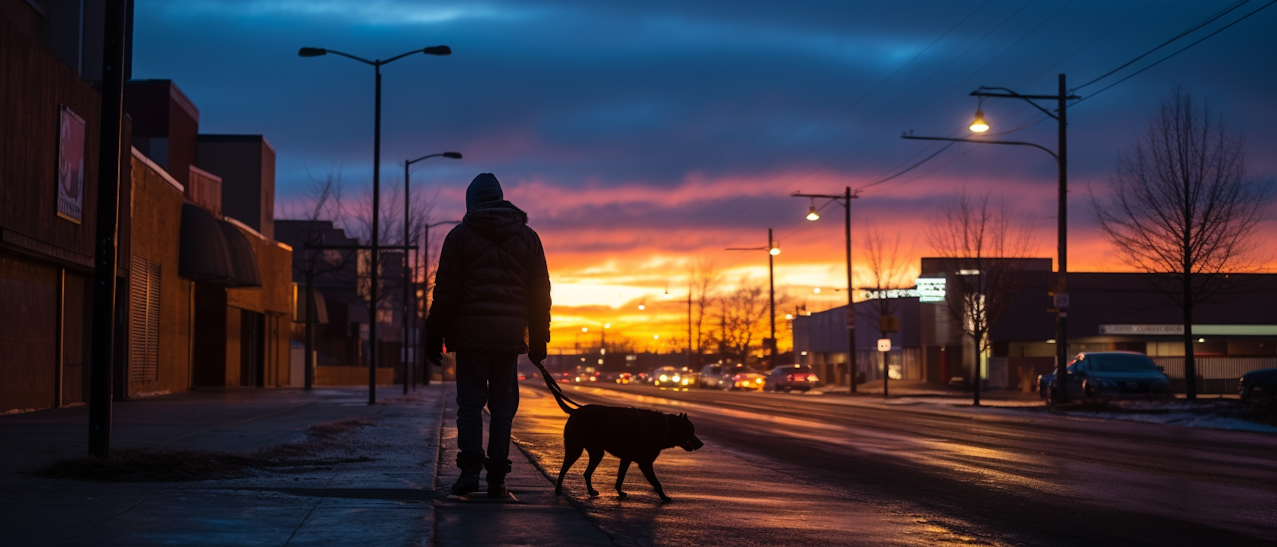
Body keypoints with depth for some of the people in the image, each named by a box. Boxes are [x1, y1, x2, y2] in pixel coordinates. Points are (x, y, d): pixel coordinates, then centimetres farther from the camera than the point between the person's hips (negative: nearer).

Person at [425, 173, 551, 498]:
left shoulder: (460, 236, 2)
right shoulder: (527, 237, 11)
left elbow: (445, 291, -1)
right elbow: (540, 292, 11)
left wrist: (434, 336, 3)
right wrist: (538, 339, 15)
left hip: (470, 332, -2)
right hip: (511, 334, 2)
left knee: (470, 402, 3)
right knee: (503, 404, 6)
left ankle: (470, 468, -8)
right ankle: (497, 477, 4)